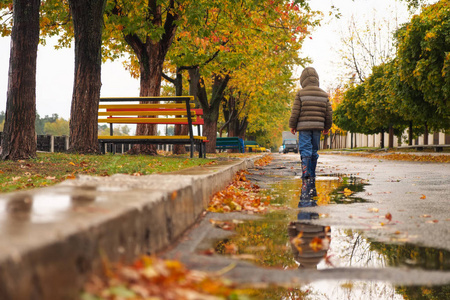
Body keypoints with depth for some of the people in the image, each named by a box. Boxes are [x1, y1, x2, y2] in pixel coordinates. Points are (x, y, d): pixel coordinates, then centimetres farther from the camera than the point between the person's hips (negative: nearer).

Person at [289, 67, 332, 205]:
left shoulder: (300, 94, -3)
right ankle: (312, 184, 16)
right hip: (318, 127, 4)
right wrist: (327, 126, 24)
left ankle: (306, 182, -20)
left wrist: (292, 125, 7)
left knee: (305, 153, -6)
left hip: (304, 127, -4)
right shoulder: (324, 95, 9)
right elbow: (329, 113, 11)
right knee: (314, 153, 11)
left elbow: (295, 111, -5)